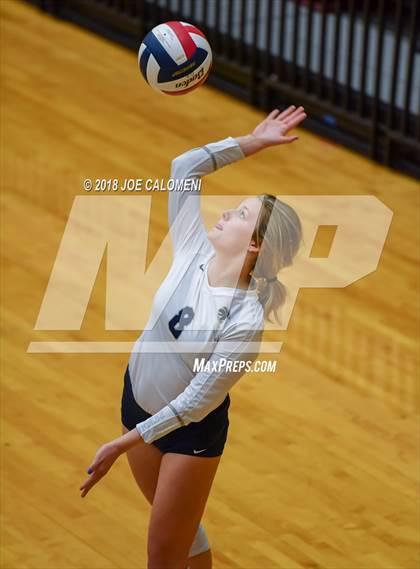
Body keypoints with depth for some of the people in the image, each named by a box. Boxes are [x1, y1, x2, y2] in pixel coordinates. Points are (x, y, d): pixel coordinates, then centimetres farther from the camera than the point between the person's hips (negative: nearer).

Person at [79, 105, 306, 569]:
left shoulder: (245, 322, -30)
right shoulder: (195, 252, -16)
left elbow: (196, 401, -27)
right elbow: (185, 167, -12)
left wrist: (125, 443, -25)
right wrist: (252, 142, -14)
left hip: (192, 429, -6)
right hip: (139, 402, 6)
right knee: (181, 527, 23)